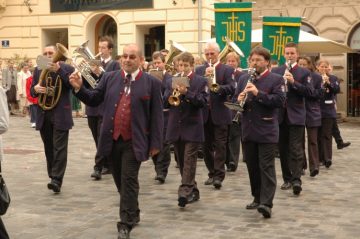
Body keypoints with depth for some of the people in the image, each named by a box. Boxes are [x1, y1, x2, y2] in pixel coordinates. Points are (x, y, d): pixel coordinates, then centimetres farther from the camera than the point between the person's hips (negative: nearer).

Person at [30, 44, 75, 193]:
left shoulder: (67, 68, -3)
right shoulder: (38, 70, 11)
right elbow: (32, 92, 12)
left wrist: (58, 70, -26)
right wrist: (35, 89, -12)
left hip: (60, 115, -5)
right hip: (43, 115, 5)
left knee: (59, 148, -8)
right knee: (49, 149, 12)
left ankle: (57, 180, -12)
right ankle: (53, 176, 23)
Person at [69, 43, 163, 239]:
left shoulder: (151, 83, -4)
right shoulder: (109, 78, 5)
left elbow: (156, 115, -3)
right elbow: (94, 100, 9)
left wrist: (156, 143, -5)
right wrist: (79, 88, -10)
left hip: (134, 142, -4)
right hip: (112, 140, 4)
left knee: (129, 181, -4)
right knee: (120, 182, 15)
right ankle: (133, 213, 35)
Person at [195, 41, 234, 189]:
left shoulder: (227, 70, 0)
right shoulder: (199, 70, 10)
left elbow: (231, 89, -13)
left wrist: (218, 88, -32)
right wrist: (204, 76, -18)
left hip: (220, 113, -4)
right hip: (204, 113, 4)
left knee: (220, 145, -4)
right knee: (207, 145, 10)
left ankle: (219, 176, -5)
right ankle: (212, 173, 21)